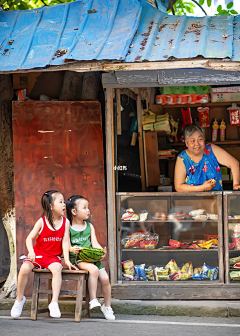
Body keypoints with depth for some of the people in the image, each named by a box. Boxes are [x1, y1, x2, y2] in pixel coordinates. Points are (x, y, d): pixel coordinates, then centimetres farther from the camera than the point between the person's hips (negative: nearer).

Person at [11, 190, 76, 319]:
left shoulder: (65, 222, -1)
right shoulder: (42, 222, -6)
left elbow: (65, 242, -4)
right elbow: (30, 238, -8)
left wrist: (67, 260, -12)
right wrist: (31, 252, -26)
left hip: (53, 256, 1)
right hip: (38, 253, -1)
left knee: (57, 268, -33)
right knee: (24, 268, -27)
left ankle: (54, 303, -30)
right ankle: (19, 299, -3)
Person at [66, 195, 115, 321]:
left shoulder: (89, 226, 17)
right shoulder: (68, 227, 2)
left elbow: (95, 243, 8)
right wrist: (72, 249, -25)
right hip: (77, 258, -5)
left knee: (105, 278, -10)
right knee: (93, 269, -33)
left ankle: (107, 306, 10)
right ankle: (93, 300, -24)